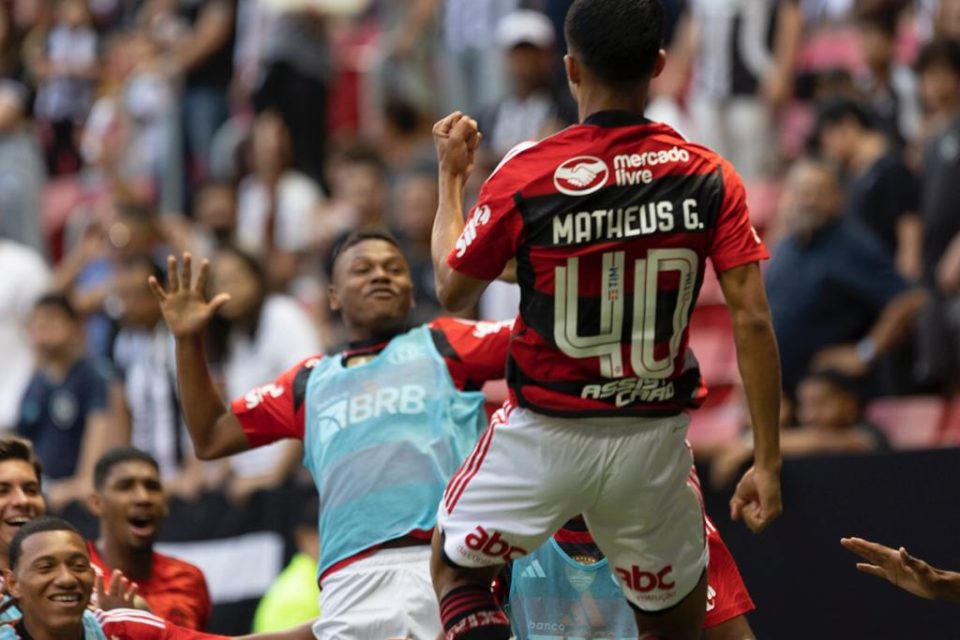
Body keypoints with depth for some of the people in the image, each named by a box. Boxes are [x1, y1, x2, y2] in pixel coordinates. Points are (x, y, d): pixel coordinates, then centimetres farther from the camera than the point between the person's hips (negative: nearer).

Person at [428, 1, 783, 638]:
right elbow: (752, 321, -10)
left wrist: (452, 176, 15)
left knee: (455, 569, 22)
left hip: (544, 435, -2)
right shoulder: (708, 177, -7)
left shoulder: (525, 175, -13)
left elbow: (453, 291, 1)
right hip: (655, 437, 2)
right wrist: (768, 463, -6)